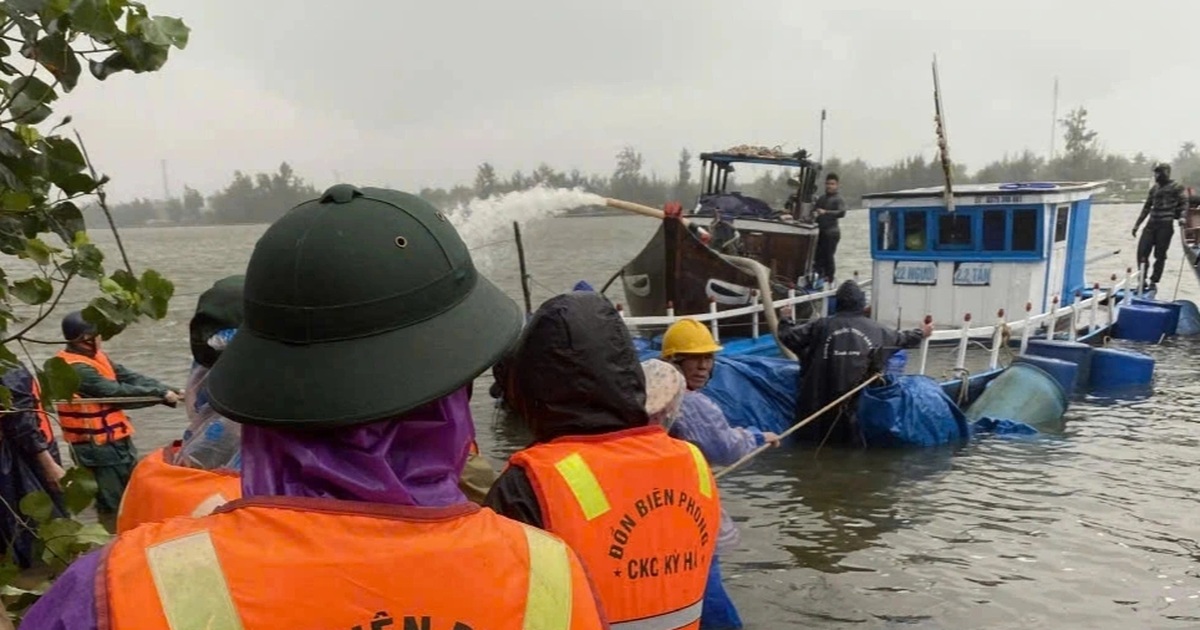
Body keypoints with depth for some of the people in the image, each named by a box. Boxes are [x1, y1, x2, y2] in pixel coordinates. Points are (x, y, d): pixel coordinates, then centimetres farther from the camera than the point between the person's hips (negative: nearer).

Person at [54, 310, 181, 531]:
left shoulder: (95, 357, 7)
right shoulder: (76, 369, -23)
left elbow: (130, 378, 2)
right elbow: (118, 393, -25)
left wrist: (167, 391, -10)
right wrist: (161, 395, -19)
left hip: (115, 441, 10)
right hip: (98, 447, -10)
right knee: (112, 502, 1)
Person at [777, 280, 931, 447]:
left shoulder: (822, 325, -2)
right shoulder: (876, 329, 6)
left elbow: (788, 336, 2)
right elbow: (901, 338, 24)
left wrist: (786, 320, 24)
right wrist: (921, 333, 44)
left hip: (824, 400, -1)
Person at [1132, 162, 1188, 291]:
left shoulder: (1177, 187, 1)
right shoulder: (1154, 188, 17)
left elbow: (1184, 203, -6)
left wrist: (1182, 217, -25)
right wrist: (1137, 224, 19)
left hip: (1166, 225, -5)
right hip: (1151, 223, 5)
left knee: (1160, 255, -1)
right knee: (1142, 251, -4)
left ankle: (1154, 282, 8)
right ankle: (1143, 280, 5)